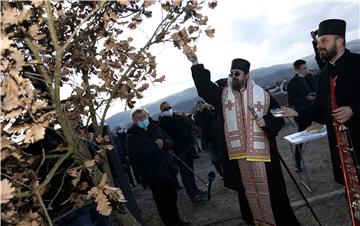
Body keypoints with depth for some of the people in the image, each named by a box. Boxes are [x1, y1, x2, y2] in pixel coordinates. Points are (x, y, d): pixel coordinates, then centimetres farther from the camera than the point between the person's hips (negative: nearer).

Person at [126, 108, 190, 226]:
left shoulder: (156, 128, 7)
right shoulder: (132, 137, -9)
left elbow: (171, 142, 9)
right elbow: (136, 155, -23)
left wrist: (163, 143, -14)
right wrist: (155, 147, -19)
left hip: (169, 170, 6)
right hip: (153, 175, -6)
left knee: (172, 198, 20)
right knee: (162, 202, 3)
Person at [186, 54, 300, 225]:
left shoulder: (263, 95, 2)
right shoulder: (222, 94, 6)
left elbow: (278, 117, 6)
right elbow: (204, 86, -4)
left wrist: (266, 121, -14)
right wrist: (196, 64, -13)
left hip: (260, 152, -2)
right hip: (237, 154, 2)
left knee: (270, 190, 6)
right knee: (247, 191, 13)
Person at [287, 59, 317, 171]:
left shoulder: (310, 76, 4)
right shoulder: (292, 84, -13)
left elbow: (315, 89, 17)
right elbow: (291, 101, -14)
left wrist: (315, 95, -6)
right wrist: (306, 98, -20)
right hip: (303, 115, -5)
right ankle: (298, 162, 15)